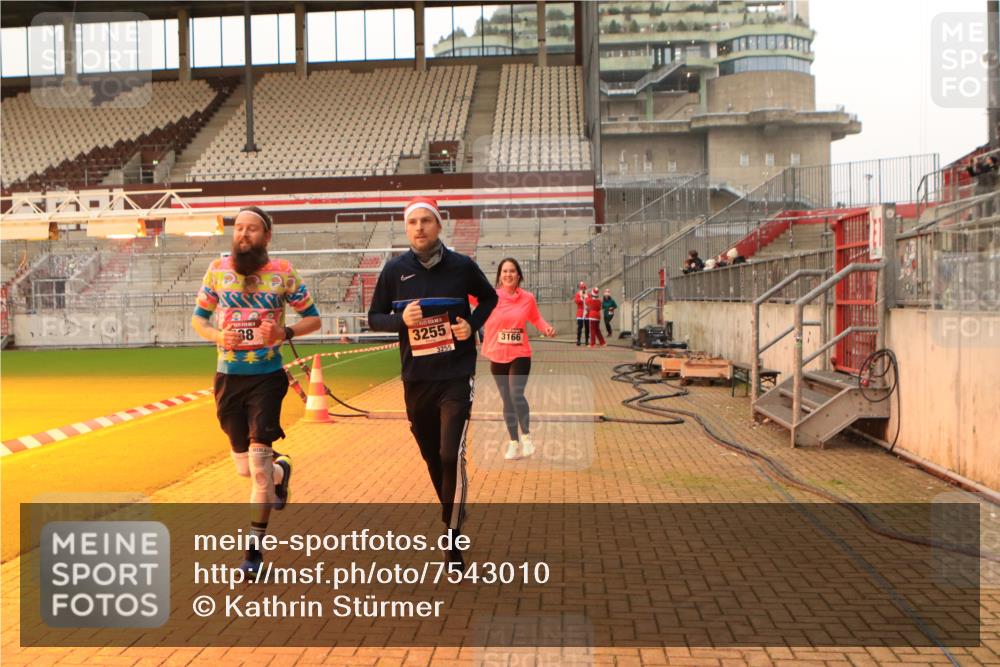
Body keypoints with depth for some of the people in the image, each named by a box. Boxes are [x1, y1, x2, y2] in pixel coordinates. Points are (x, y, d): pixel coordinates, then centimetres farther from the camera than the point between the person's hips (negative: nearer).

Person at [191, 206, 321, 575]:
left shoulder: (283, 272, -3)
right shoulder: (217, 269, 3)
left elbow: (313, 318, 3)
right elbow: (198, 318, 11)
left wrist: (284, 332, -16)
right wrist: (216, 336, -10)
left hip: (268, 376, -3)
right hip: (228, 376, 3)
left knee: (259, 459, -10)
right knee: (245, 466, 11)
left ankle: (255, 549, 5)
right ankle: (280, 471, 49)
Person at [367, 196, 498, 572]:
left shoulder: (461, 266, -3)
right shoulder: (395, 269, 0)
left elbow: (489, 298, 14)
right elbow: (374, 318, 6)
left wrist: (473, 323, -6)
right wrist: (401, 319, -15)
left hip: (457, 375, -2)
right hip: (416, 379, 3)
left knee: (451, 456, -12)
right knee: (431, 456, 13)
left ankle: (452, 540, 2)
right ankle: (455, 511, 37)